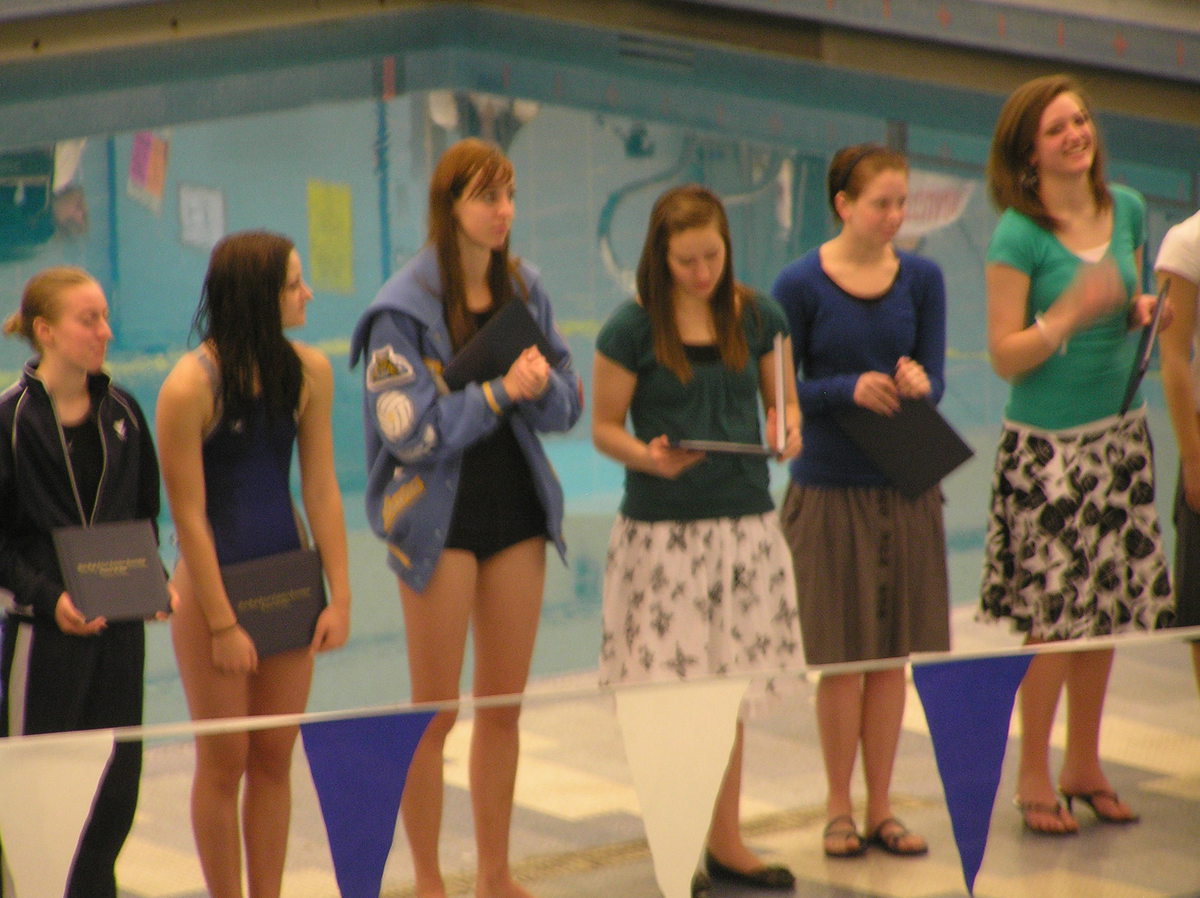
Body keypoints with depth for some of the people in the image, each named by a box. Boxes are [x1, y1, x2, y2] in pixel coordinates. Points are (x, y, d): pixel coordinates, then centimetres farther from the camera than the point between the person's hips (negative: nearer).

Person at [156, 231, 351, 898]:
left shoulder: (309, 372, -2)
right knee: (225, 761, 4)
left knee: (276, 758, 10)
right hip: (216, 576, -4)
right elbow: (189, 516, -14)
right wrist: (223, 624, -13)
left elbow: (321, 489, 1)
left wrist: (340, 597, -3)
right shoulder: (191, 386, -17)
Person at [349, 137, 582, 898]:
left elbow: (568, 405, 6)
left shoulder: (524, 289, 4)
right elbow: (410, 429, -17)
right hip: (440, 514, -5)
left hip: (517, 505, 5)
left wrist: (541, 383, -15)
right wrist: (499, 391, -19)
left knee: (505, 705, 12)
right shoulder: (404, 308, -12)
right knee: (435, 712, 2)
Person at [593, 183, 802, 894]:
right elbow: (605, 428, -3)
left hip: (745, 521, 4)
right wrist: (648, 456, -22)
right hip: (662, 528, -4)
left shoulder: (757, 317, 5)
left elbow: (782, 401, 14)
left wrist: (788, 432, -8)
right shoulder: (633, 329, -7)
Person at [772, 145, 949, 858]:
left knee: (892, 653, 9)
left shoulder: (922, 279, 1)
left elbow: (936, 378, 1)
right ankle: (840, 807, 17)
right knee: (843, 656, 3)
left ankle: (880, 807, 19)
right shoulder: (802, 285, -8)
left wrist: (918, 383, -22)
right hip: (829, 489, -3)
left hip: (906, 487, 3)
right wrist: (850, 389, -21)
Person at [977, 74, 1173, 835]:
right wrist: (1071, 313, -26)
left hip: (1120, 434, 6)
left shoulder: (1126, 210, 5)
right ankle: (1033, 776, 11)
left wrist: (1141, 312, -2)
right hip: (1047, 443, -6)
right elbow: (1006, 357, -13)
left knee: (1108, 606, 11)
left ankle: (1084, 764, 25)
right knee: (1056, 615, -4)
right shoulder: (1019, 236, -12)